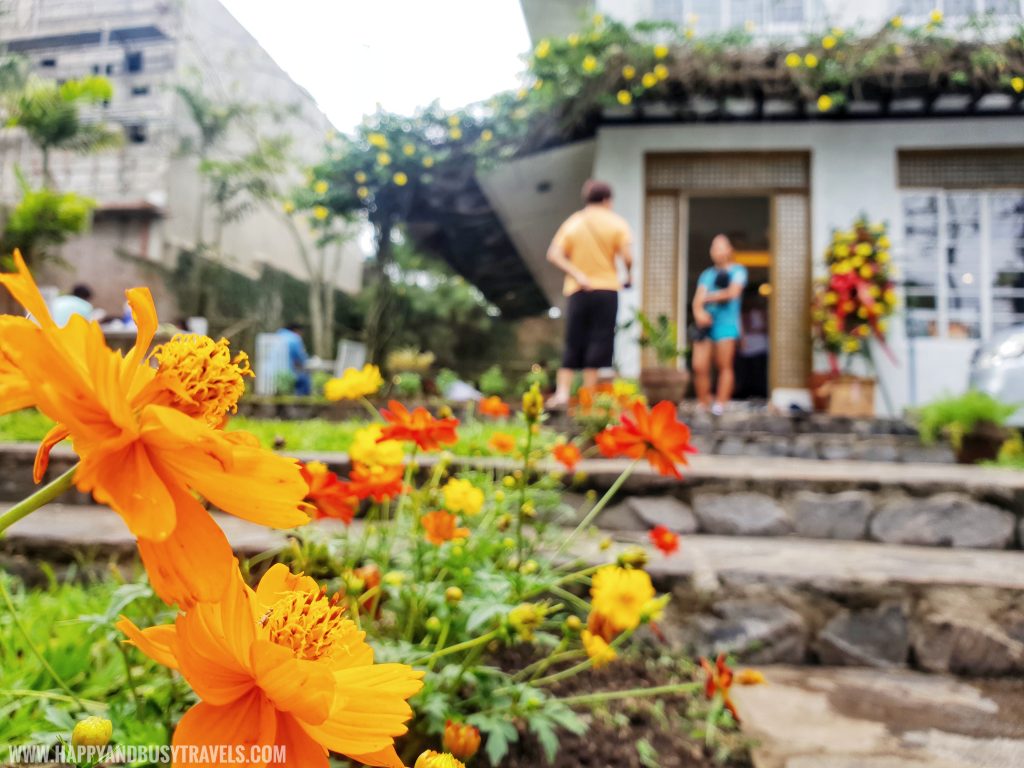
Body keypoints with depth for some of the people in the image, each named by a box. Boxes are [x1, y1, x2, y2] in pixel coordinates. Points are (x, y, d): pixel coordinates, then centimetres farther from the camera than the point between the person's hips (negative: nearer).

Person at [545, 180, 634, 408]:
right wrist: (629, 276, 6)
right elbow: (627, 255, -11)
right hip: (606, 289, -2)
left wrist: (577, 275, -7)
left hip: (577, 290, 3)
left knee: (573, 344, 7)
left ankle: (562, 392, -3)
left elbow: (554, 254, -4)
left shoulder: (572, 222, 9)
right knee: (598, 343, 0)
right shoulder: (615, 222, 1)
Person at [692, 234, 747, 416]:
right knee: (699, 366, -6)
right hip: (705, 323, 3)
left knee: (724, 366, -6)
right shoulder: (707, 274, 20)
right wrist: (699, 312, -14)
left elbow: (732, 292, -6)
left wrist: (709, 297, 4)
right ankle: (703, 405, 4)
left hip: (726, 324, -3)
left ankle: (720, 406, -3)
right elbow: (697, 300, 8)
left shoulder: (738, 270, 9)